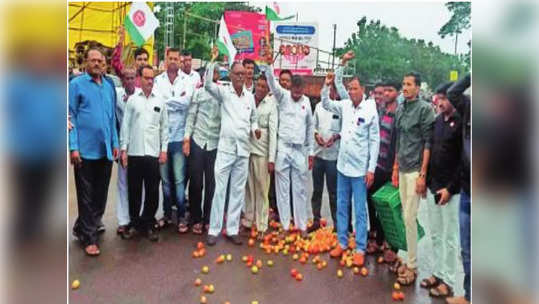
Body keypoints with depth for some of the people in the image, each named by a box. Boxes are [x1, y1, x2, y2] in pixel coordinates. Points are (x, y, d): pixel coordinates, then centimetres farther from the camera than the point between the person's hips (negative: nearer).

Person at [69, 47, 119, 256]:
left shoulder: (109, 85, 11)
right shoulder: (76, 84, -1)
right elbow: (71, 117, -4)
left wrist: (115, 143, 9)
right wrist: (73, 147, -11)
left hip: (106, 149, 5)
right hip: (85, 150, -5)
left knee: (101, 195, 12)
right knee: (86, 197, 4)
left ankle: (82, 228, 31)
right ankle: (89, 238, 15)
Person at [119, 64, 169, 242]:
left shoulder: (160, 101, 7)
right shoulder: (132, 100, 4)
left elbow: (165, 127, 8)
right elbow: (125, 125, 3)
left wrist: (164, 150, 2)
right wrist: (124, 149, -2)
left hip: (153, 153, 1)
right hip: (134, 153, 0)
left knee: (153, 191, 4)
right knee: (134, 190, 7)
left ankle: (148, 225, 18)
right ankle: (134, 224, 22)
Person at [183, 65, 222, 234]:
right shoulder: (199, 92, 5)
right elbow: (191, 116, 2)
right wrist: (186, 139, -6)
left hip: (215, 144, 0)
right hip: (197, 141, 0)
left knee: (211, 184, 5)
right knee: (196, 182, 5)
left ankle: (208, 219, 19)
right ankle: (196, 219, 18)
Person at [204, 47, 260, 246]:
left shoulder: (250, 97, 11)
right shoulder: (224, 92, 1)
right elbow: (208, 84, -16)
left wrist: (255, 129, 0)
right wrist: (213, 60, -22)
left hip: (243, 150, 4)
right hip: (226, 148, -3)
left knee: (238, 191, 8)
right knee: (220, 189, -1)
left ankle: (232, 229, 18)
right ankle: (214, 230, 9)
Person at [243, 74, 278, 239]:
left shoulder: (271, 105, -3)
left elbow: (273, 132, -6)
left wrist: (272, 158, -10)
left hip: (262, 151, -2)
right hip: (245, 148, 3)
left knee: (262, 189, 3)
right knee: (248, 187, 10)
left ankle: (261, 226, 11)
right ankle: (248, 221, 22)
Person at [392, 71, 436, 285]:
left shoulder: (424, 108, -8)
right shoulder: (400, 109, 12)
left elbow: (428, 143, -12)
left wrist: (422, 174, -16)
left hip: (415, 170, -7)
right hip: (402, 169, 7)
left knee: (409, 218, -4)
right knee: (406, 217, 13)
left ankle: (412, 266, 8)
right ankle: (410, 260, 25)